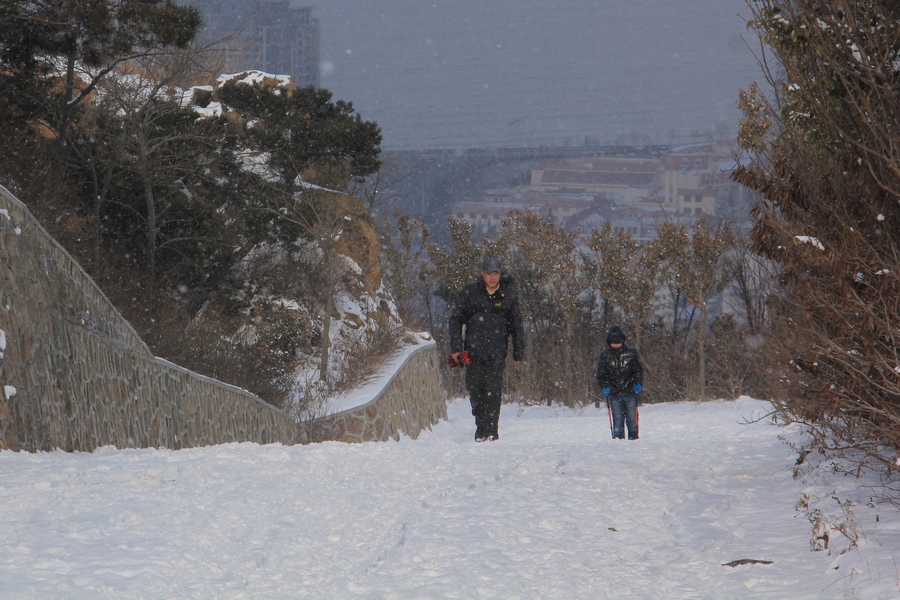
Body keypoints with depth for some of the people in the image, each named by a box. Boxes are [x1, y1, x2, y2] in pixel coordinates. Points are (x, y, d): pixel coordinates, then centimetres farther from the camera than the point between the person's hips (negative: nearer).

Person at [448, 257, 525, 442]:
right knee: (474, 388, 1)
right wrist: (455, 347, 0)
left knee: (493, 390, -10)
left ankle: (491, 430, -6)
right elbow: (455, 319, 8)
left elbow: (516, 326, 14)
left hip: (497, 352, -1)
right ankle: (481, 426, 15)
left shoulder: (509, 295, 7)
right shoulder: (469, 293, 5)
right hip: (473, 352, 1)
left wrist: (518, 352, 12)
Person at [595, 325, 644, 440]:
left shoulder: (631, 353, 6)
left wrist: (638, 384, -5)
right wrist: (604, 387, -6)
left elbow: (638, 371, 11)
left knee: (632, 418, -1)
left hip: (630, 392, 0)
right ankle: (618, 438, -3)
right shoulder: (605, 356, 7)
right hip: (614, 393, 0)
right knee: (617, 419, -6)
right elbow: (600, 374, 10)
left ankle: (634, 438, 7)